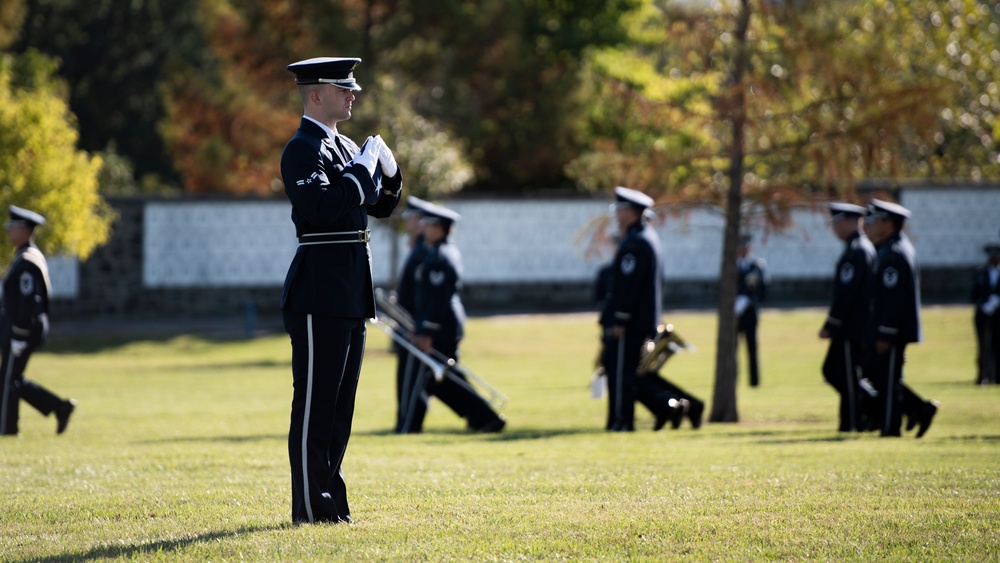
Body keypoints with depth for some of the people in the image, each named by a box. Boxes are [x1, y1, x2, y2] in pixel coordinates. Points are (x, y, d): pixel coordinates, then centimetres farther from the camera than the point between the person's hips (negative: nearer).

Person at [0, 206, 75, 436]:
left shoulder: (26, 262, -18)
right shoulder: (33, 257, 14)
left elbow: (28, 301, -23)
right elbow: (43, 295, 20)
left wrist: (19, 336, -22)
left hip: (19, 331, -10)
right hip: (25, 330, 10)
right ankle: (60, 407, 10)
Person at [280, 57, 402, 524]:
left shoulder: (345, 147, 17)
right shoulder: (303, 150, -11)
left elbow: (380, 206, 21)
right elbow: (321, 206, -26)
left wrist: (388, 172, 3)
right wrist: (361, 170, -19)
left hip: (350, 292, 9)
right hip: (320, 290, -9)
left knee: (340, 400, 12)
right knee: (315, 399, -6)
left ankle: (329, 497, 17)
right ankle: (311, 506, -3)